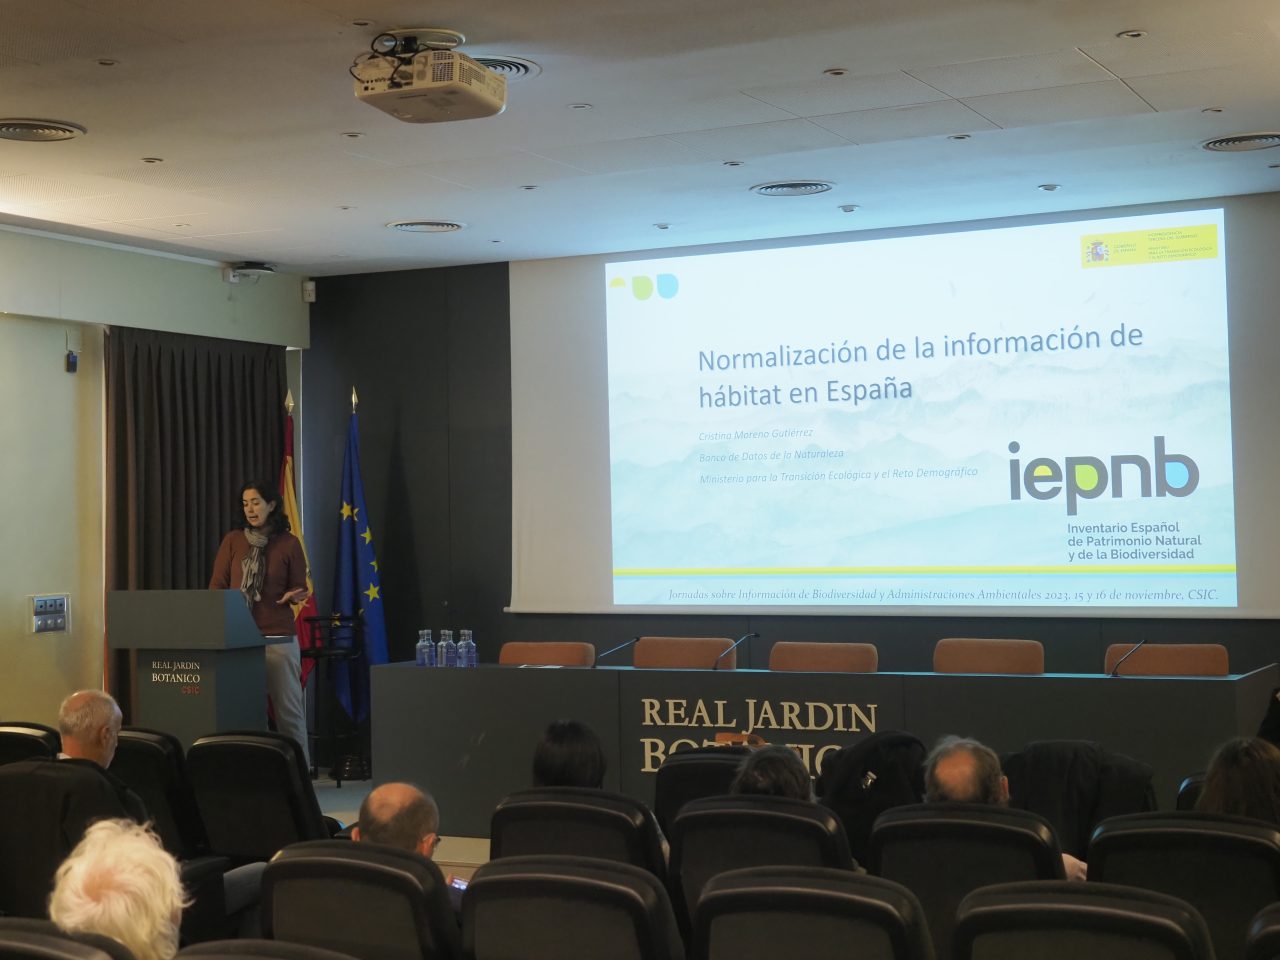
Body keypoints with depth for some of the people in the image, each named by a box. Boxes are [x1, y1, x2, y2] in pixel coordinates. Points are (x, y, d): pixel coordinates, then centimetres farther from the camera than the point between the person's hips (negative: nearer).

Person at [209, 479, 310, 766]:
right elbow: (217, 586, 8)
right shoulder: (233, 540, 8)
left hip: (278, 638, -2)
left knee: (288, 709, -1)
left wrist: (294, 596, -15)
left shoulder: (289, 543, 3)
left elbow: (299, 589, 7)